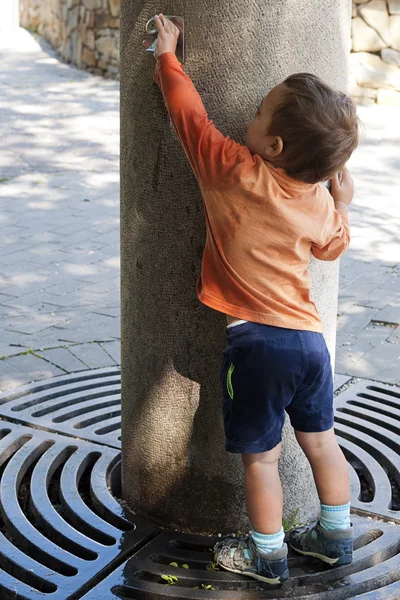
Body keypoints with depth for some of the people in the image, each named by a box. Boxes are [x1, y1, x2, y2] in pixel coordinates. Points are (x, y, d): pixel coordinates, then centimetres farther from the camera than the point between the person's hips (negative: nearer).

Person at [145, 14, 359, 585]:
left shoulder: (234, 173, -15)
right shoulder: (320, 203, 0)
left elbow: (189, 112, -4)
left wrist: (167, 56, 10)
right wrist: (343, 203, 34)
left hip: (256, 340, -5)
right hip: (309, 336, 6)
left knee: (261, 456, 8)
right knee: (321, 440, 20)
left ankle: (267, 555, 22)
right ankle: (335, 536, 36)